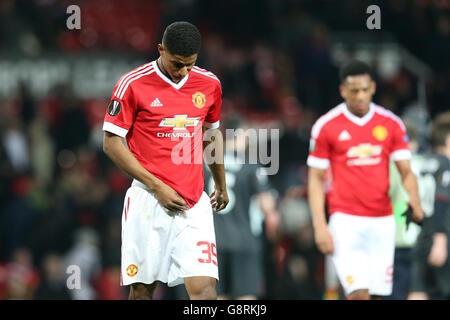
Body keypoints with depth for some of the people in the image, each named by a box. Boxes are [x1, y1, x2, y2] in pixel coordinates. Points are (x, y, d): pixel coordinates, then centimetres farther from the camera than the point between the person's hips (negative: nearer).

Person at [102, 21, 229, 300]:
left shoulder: (209, 84, 7)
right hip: (148, 202, -3)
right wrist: (157, 186, -10)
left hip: (195, 204, 3)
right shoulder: (133, 84, -5)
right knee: (142, 289, 0)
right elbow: (112, 142, -4)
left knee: (204, 286, -11)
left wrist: (221, 186, 32)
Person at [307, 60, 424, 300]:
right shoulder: (326, 127, -1)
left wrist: (414, 203, -14)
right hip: (346, 219, -3)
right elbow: (315, 179, 2)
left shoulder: (391, 124, 6)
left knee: (374, 294, 3)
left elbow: (406, 172, 6)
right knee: (359, 293, -16)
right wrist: (320, 226, -6)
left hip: (382, 222, 3)